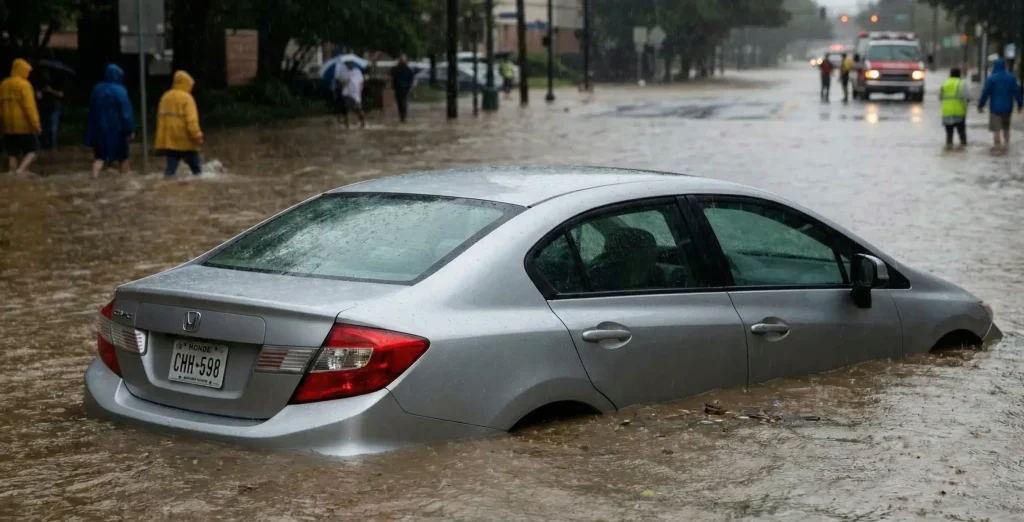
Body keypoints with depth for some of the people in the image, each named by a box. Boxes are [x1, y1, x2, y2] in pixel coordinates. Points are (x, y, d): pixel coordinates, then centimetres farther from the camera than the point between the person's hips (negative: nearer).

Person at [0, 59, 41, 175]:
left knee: (12, 154, 10)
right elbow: (29, 106, -17)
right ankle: (20, 171, -18)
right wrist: (36, 124, -17)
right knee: (31, 152, 3)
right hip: (24, 125, -6)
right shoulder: (24, 85, -12)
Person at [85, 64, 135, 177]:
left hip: (99, 128, 3)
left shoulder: (97, 89, 3)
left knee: (99, 155, 3)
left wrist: (92, 131, 17)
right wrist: (130, 129, -9)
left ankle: (95, 176, -18)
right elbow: (126, 112, -15)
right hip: (117, 128, -3)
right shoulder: (120, 91, -13)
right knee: (122, 155, 14)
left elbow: (92, 111, 10)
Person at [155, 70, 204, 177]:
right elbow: (191, 120, -19)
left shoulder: (165, 97, 12)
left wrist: (162, 138, 22)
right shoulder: (186, 98, -11)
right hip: (185, 140, -6)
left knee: (171, 169, 2)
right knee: (196, 169, 8)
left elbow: (160, 117, 17)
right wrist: (197, 136, -18)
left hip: (169, 140, 6)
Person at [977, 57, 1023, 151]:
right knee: (1006, 127, 21)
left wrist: (980, 105, -2)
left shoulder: (991, 78, -10)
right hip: (1007, 107, 4)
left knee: (996, 129, -2)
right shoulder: (1011, 77, 0)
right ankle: (1007, 143, 26)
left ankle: (997, 145, -6)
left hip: (995, 107, -4)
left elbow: (985, 93, -10)